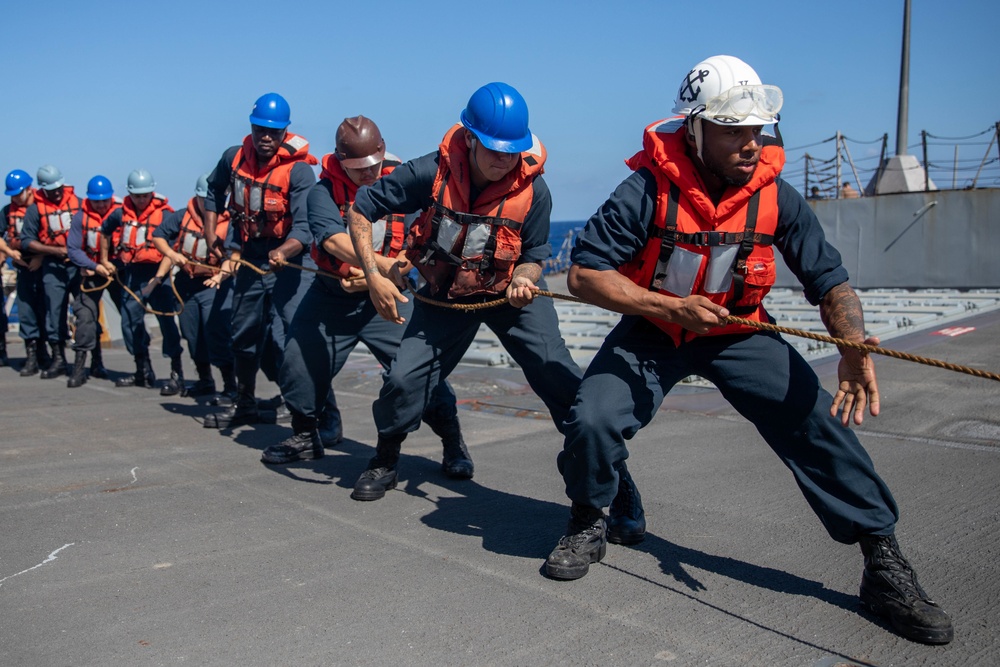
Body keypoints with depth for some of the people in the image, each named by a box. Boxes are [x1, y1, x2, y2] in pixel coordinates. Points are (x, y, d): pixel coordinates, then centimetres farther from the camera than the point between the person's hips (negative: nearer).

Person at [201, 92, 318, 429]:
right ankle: (245, 405, 38)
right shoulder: (234, 157, -2)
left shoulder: (298, 170, -20)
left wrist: (283, 252, -49)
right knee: (244, 335, 18)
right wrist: (210, 232, 13)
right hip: (250, 259, 6)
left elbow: (304, 227, -30)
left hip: (290, 261, -6)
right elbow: (214, 189, 20)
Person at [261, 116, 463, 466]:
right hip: (330, 297, 2)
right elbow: (332, 239, -29)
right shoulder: (323, 191, -9)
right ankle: (307, 435, 35)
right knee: (297, 367, 8)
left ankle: (453, 443, 4)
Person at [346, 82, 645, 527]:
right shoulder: (432, 173, -22)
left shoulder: (533, 189, -20)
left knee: (562, 382, -15)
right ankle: (385, 464, 26)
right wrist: (374, 275, -20)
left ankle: (614, 485, -3)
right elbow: (360, 209, -12)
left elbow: (533, 255, -6)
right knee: (403, 379, -5)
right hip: (444, 296, 1)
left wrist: (523, 279, -30)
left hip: (510, 292, -1)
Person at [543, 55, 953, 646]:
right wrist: (671, 307, -31)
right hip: (651, 332, -1)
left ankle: (884, 562, 3)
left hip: (738, 335, 2)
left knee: (820, 420, -14)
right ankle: (588, 526, 11)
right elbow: (584, 274, -23)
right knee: (592, 422, -21)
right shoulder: (650, 189, -23)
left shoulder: (774, 194, -14)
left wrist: (855, 348, -29)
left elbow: (830, 280, -10)